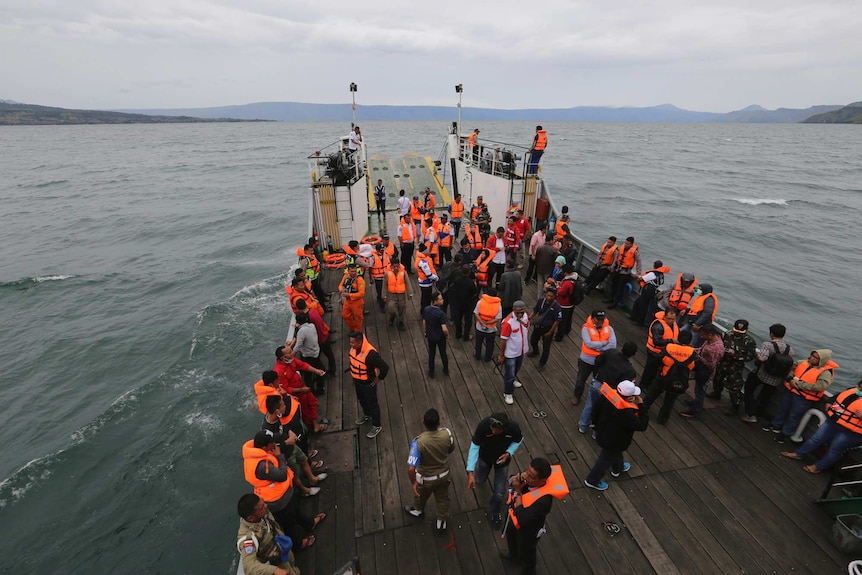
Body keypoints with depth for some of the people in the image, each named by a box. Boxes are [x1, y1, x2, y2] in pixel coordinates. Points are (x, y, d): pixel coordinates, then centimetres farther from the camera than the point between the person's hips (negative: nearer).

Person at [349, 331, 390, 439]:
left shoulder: (370, 353, -37)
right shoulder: (354, 348, -13)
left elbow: (384, 367, -34)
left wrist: (379, 378, -19)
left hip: (368, 383, -7)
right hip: (357, 381, 7)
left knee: (372, 404, 12)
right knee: (361, 400, 29)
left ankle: (377, 426, 33)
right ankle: (367, 415, 57)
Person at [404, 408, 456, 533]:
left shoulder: (418, 441, -38)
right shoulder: (446, 433, -27)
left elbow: (411, 468, -35)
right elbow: (451, 449, -5)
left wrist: (413, 483, -16)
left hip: (426, 478, -2)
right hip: (444, 474, 2)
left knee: (420, 495, 31)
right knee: (443, 498, 29)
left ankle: (417, 510, 61)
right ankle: (442, 523, 51)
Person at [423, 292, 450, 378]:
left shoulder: (426, 310, -14)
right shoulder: (441, 313, -31)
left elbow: (424, 323, -2)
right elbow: (444, 329, -31)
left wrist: (425, 332, 15)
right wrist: (447, 335, -10)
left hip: (430, 336, 4)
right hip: (440, 337, -3)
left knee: (431, 354, 21)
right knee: (443, 354, 20)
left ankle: (431, 372, 36)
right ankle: (446, 371, 40)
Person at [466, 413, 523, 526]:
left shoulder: (514, 427, -36)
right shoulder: (483, 425, -40)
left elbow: (518, 440, -11)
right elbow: (474, 447, -31)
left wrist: (509, 453, -27)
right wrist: (470, 472, -35)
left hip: (502, 459, 0)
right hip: (485, 457, 0)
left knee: (499, 493, 9)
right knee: (480, 480, 25)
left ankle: (494, 512, 42)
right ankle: (482, 475, 63)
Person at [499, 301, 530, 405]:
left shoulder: (525, 316, -12)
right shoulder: (508, 322, -33)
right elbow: (503, 340, -24)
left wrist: (526, 344, 17)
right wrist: (501, 355, -16)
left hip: (521, 350, 7)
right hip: (510, 353, -7)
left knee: (517, 368, 31)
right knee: (509, 374, 8)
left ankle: (512, 381, 60)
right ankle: (507, 393, 32)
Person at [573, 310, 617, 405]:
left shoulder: (609, 329, -9)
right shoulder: (586, 328, -19)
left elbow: (613, 345, -19)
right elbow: (589, 344, -29)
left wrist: (597, 347, -24)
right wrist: (604, 342, -22)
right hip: (587, 360, -2)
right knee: (581, 380, 16)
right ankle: (577, 396, 43)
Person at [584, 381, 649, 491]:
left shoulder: (607, 396, -21)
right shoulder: (626, 413, -42)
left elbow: (596, 413, -5)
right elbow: (642, 425, -27)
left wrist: (597, 424, 15)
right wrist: (642, 406, -25)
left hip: (602, 434, 7)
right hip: (613, 441, -7)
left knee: (616, 452, 34)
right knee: (606, 459, 18)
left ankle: (618, 469, 63)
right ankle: (593, 480, 38)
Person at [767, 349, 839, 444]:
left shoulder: (826, 373, -14)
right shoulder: (804, 362, 3)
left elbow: (819, 387, -25)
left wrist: (799, 383, -24)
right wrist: (790, 379, -10)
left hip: (804, 398, -5)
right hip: (790, 390, 6)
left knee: (794, 415, 6)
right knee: (783, 408, 19)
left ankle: (785, 433, 21)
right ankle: (776, 425, 37)